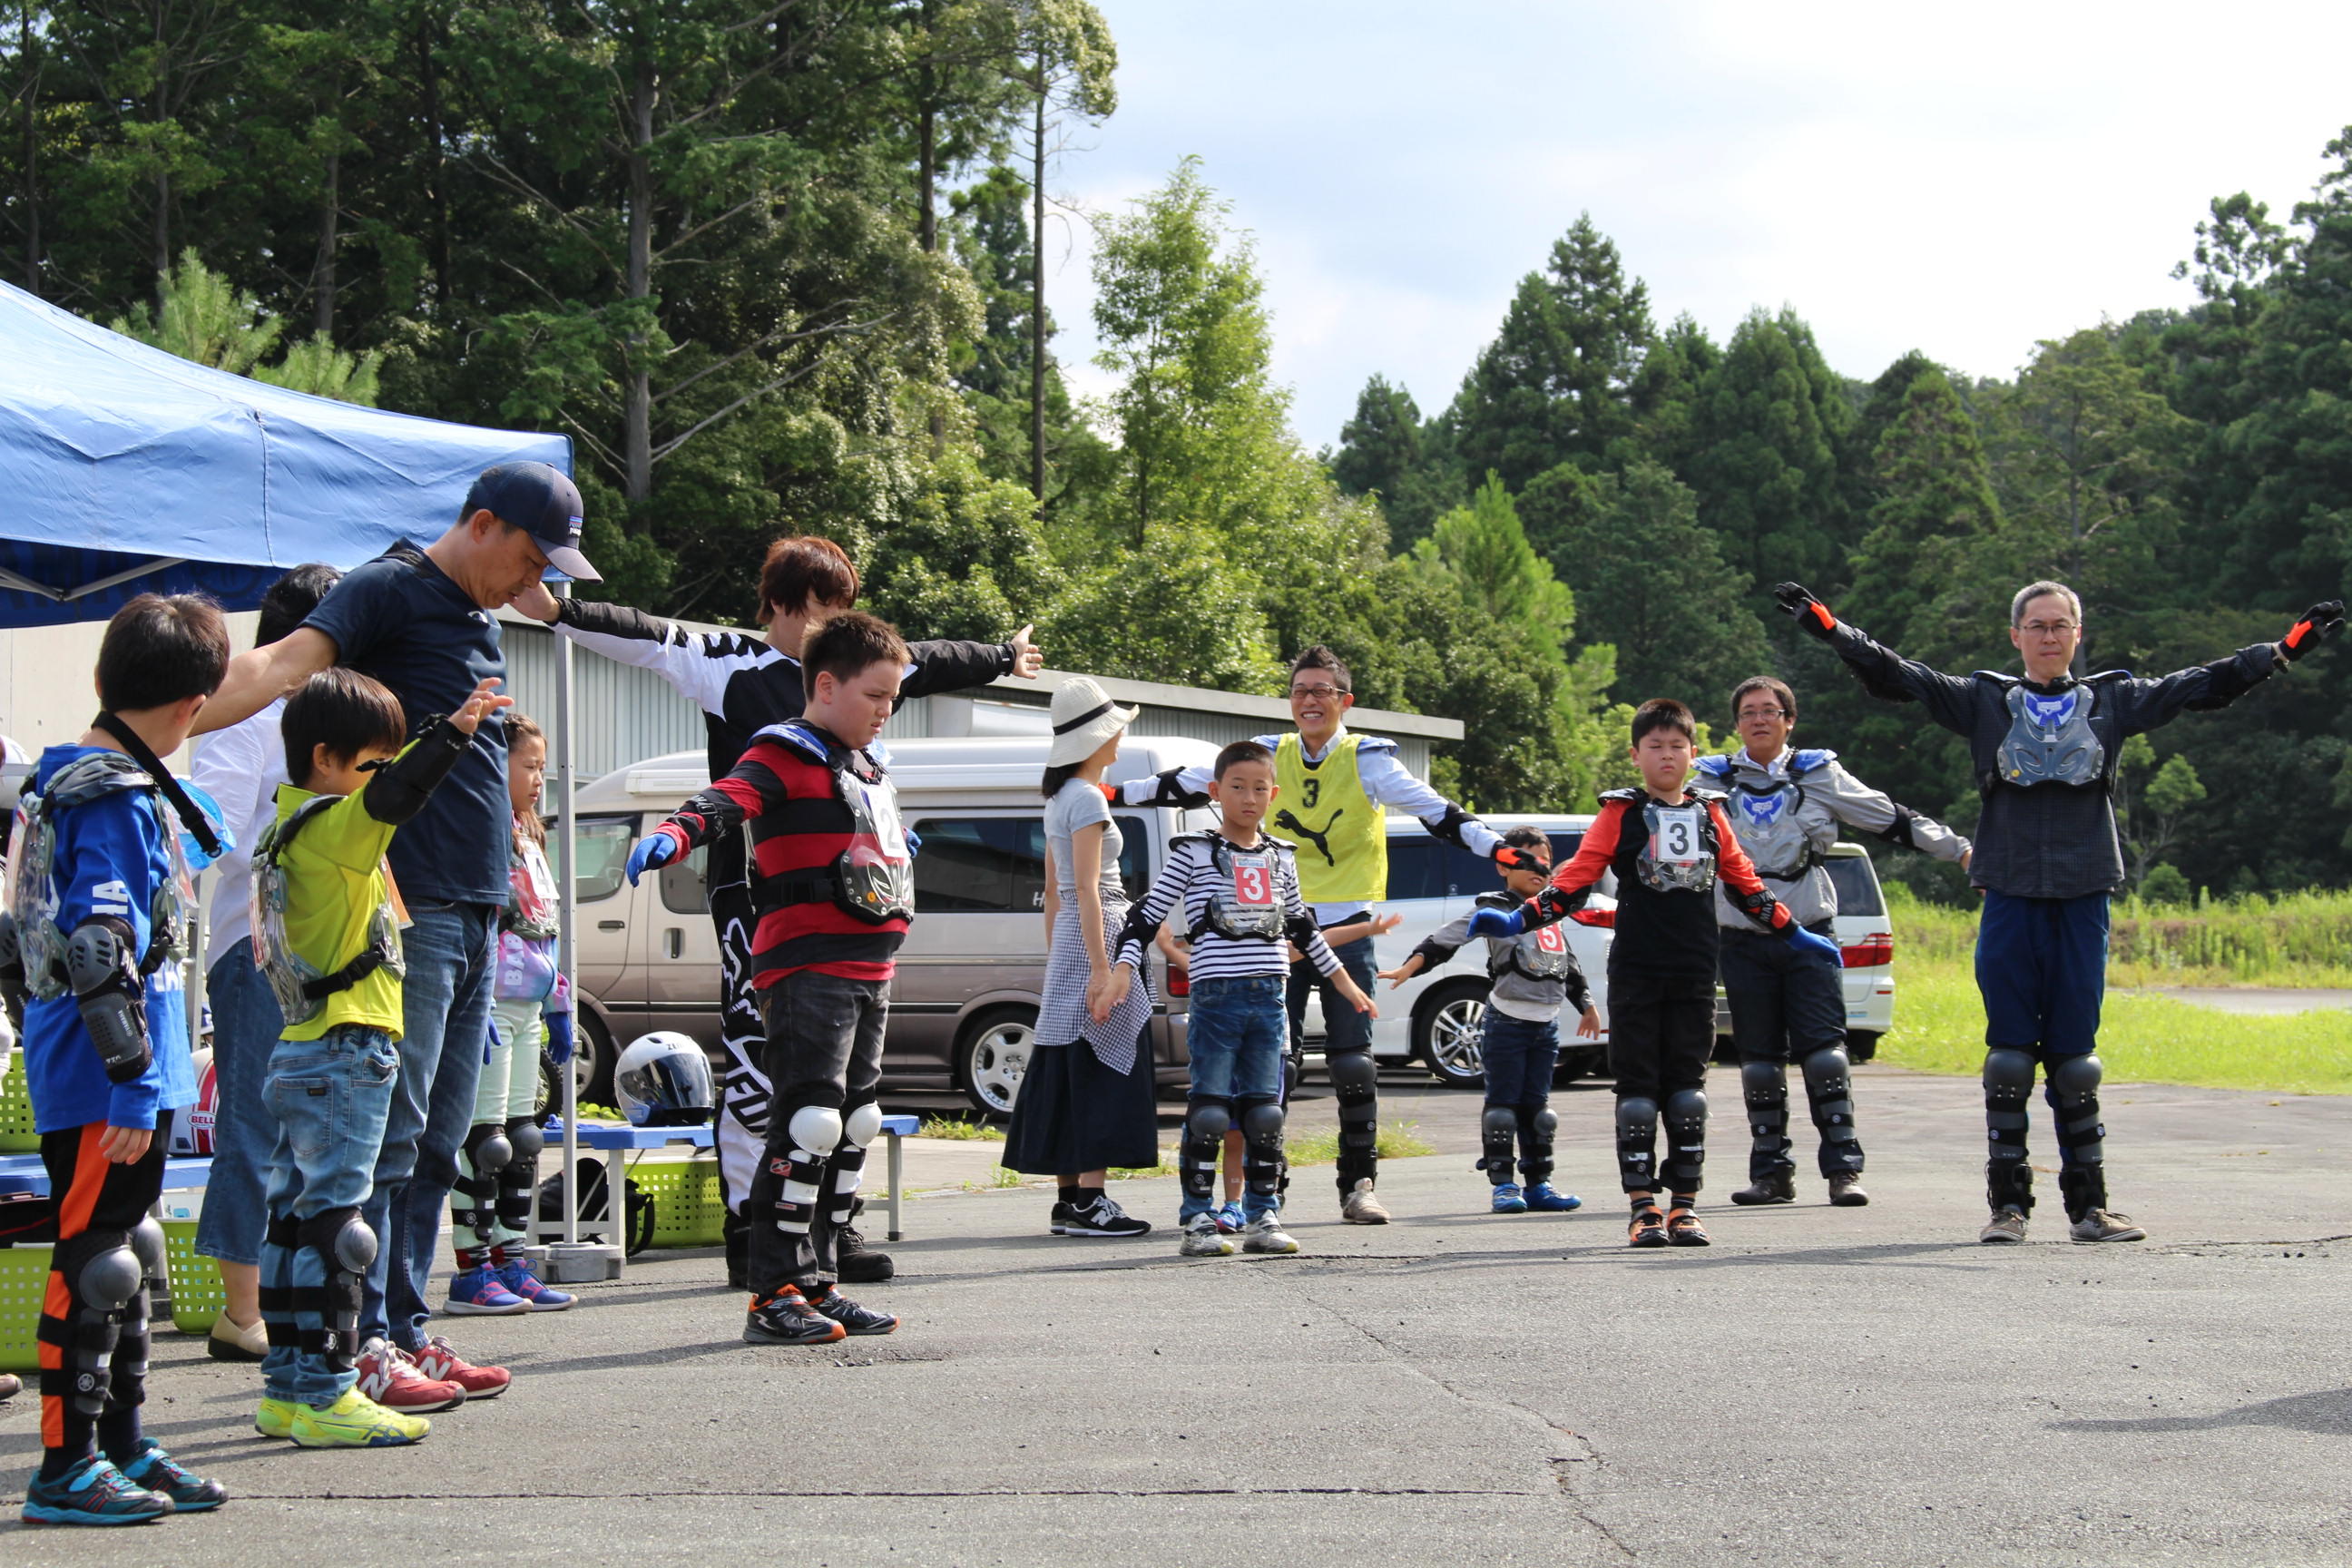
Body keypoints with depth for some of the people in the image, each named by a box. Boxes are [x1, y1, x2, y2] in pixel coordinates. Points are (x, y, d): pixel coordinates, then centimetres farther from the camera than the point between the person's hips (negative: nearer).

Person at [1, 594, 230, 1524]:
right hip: (102, 1078, -10)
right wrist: (134, 1084, -22)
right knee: (95, 1262, -5)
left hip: (128, 1077, 10)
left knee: (126, 1259, 16)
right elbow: (101, 953, -23)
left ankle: (120, 1446, 24)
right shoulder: (120, 800, -17)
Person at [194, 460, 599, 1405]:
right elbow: (285, 663, -24)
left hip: (474, 917, 9)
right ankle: (361, 1345, -6)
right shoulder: (390, 591, -7)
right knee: (389, 1132, -9)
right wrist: (167, 726, -39)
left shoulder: (480, 619, 20)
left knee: (436, 1145, 11)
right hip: (408, 912, -9)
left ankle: (407, 1330, 16)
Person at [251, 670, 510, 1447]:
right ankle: (323, 1392, -9)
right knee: (334, 1222, -9)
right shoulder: (330, 826, -15)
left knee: (295, 1218, 11)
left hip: (303, 1055, 10)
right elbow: (391, 798, -33)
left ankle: (288, 1387, 17)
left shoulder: (295, 827, 14)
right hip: (344, 1056, -10)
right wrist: (455, 731, -42)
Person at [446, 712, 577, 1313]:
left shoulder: (529, 839, 19)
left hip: (525, 1009, 9)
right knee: (484, 1139, -6)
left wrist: (559, 1008, 23)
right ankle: (471, 1271, -2)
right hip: (489, 1007, -9)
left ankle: (510, 1262, 16)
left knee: (523, 1139, 11)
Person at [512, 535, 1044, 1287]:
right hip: (752, 893, -6)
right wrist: (558, 611, -31)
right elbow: (650, 639, -17)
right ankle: (747, 1236, -4)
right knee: (754, 1061, -9)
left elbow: (928, 663, 31)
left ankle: (831, 1223, 16)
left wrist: (1005, 657, 48)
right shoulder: (731, 661, -4)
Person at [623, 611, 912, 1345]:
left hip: (868, 974, 10)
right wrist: (672, 834, -47)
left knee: (854, 1127, 11)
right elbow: (729, 799, -26)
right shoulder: (784, 757, -7)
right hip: (806, 970, -9)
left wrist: (897, 847, 65)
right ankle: (774, 1296, -13)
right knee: (810, 1121, -16)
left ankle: (817, 1284, 19)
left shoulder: (869, 768, 21)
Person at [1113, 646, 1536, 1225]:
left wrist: (1498, 849, -25)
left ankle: (1360, 1183, 8)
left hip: (1345, 927, -2)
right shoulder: (1269, 756, 5)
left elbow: (1433, 809, -14)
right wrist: (1115, 793, 9)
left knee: (1353, 1061, -2)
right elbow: (1188, 784, 11)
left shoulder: (1367, 759, -5)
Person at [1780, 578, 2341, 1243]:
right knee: (2009, 1055, 1)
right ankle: (2008, 1204, 6)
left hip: (2084, 899, 1)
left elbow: (2206, 685, 9)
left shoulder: (2114, 701, 10)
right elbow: (1893, 674, 2)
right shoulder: (1982, 701, 7)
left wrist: (2289, 646, 3)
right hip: (2010, 898, -1)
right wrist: (1825, 624, -7)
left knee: (2075, 1056, 3)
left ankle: (2088, 1205, 8)